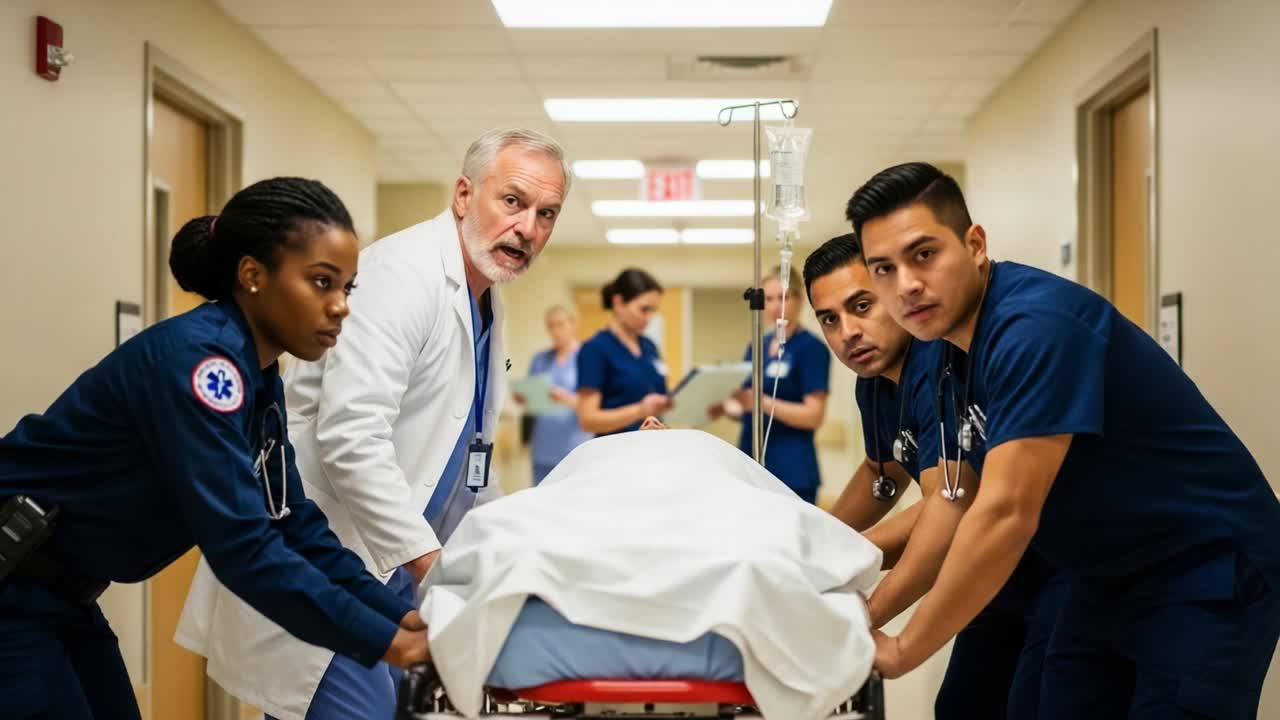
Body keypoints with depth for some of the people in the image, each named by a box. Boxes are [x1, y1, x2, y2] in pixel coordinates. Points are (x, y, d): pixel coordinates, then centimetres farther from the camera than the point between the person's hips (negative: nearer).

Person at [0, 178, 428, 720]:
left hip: (57, 595, 9)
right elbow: (241, 545, -30)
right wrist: (384, 642, -28)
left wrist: (405, 616, -8)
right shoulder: (197, 357, -24)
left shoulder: (259, 380, 3)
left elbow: (294, 526, 3)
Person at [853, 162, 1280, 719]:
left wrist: (900, 651, -25)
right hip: (1110, 581, 8)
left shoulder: (1034, 326, -27)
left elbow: (1006, 515, -32)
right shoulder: (951, 350, 1)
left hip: (1207, 576, -8)